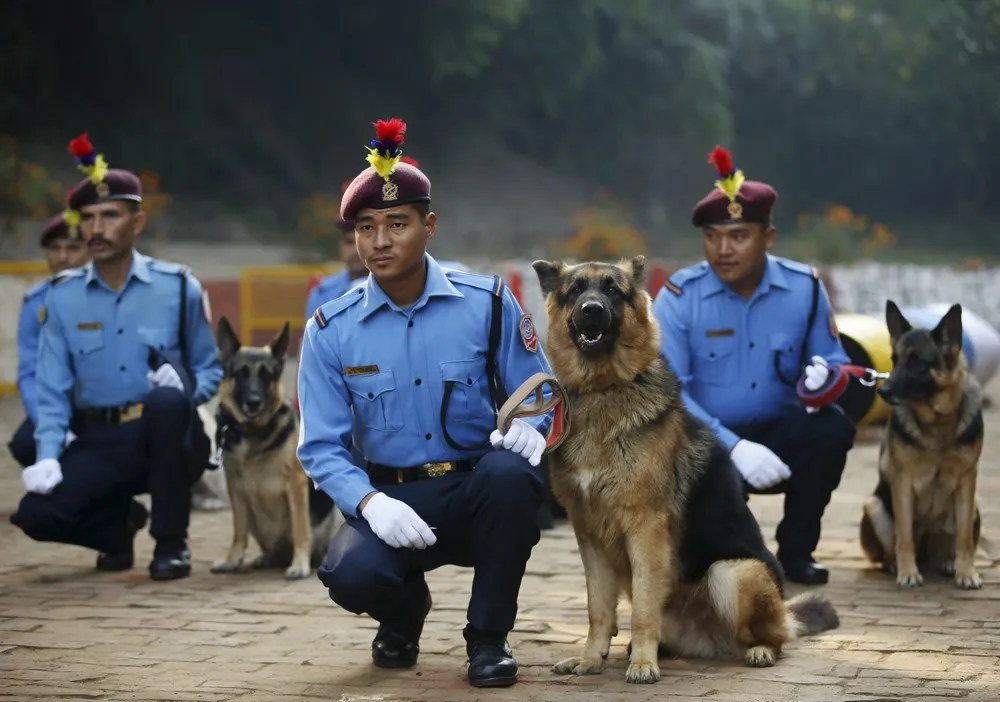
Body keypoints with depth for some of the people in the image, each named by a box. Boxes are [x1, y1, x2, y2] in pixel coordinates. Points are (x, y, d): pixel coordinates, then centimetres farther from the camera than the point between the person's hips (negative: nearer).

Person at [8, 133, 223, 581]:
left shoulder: (177, 287, 1)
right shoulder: (62, 297, 4)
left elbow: (210, 368, 6)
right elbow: (53, 388, 2)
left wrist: (184, 389, -18)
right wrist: (48, 456, -13)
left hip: (166, 440, -1)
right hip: (98, 443, 2)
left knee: (166, 400, -37)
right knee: (37, 513, -24)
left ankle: (171, 542, -18)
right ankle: (118, 523, 14)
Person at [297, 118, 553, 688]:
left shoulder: (487, 304, -3)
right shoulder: (332, 330, -1)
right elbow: (322, 446, -2)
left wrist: (530, 426, -23)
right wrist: (370, 502, -22)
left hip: (480, 495, 0)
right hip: (391, 501, 0)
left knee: (510, 472, -36)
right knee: (353, 574, -32)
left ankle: (489, 636, -12)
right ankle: (404, 610, 10)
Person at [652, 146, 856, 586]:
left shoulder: (803, 288, -5)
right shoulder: (680, 296, -12)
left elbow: (833, 361, -1)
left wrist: (826, 377, -29)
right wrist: (733, 447, -32)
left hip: (780, 436, 2)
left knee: (833, 428, -27)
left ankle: (796, 551, -5)